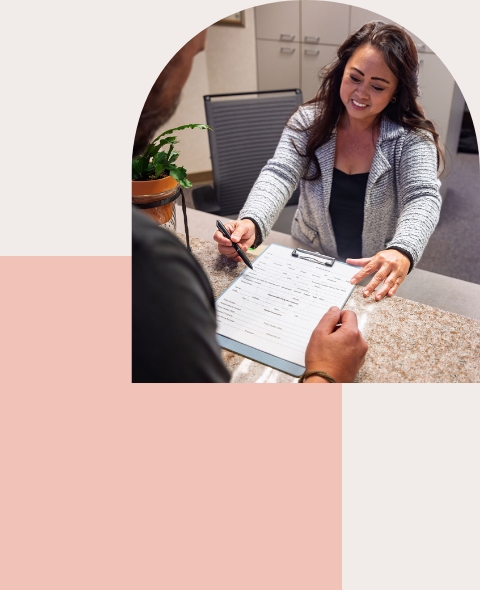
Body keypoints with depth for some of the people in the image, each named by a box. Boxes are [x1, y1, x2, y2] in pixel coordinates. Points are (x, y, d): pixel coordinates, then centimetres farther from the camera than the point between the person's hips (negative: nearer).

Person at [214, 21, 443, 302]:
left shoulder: (412, 138, -10)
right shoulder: (309, 120, -6)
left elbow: (423, 199, -21)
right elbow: (279, 175, -18)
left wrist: (402, 251, -44)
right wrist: (251, 223, -40)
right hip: (308, 262, 1)